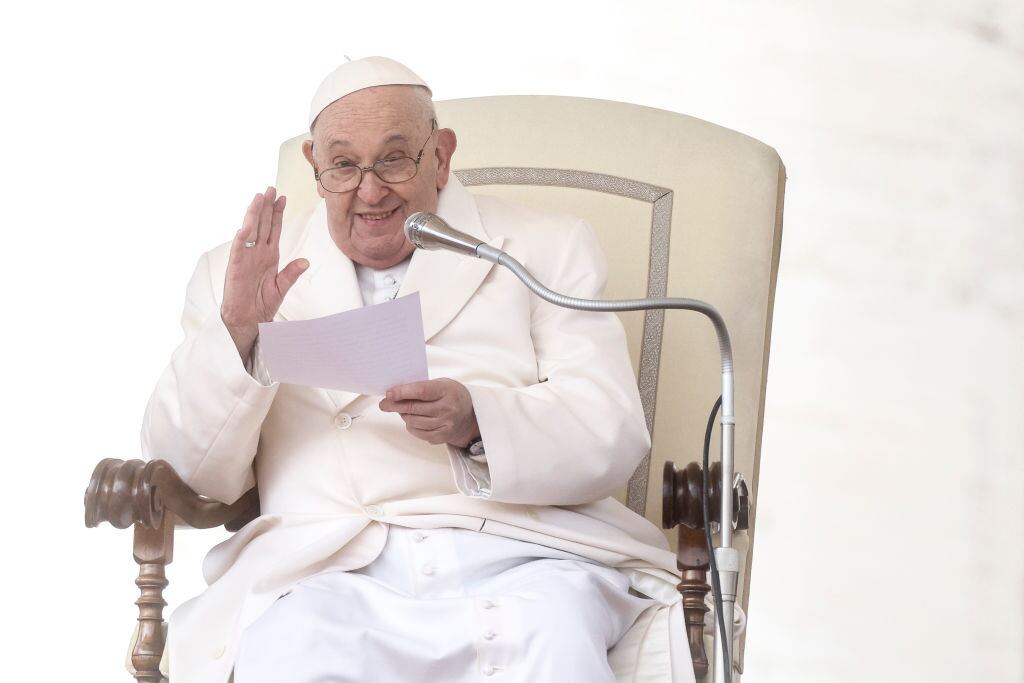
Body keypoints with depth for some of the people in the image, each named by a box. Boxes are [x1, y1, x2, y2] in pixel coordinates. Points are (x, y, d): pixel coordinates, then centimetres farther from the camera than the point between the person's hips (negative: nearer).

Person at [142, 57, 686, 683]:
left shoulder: (548, 251, 15)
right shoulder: (242, 275, 18)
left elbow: (614, 438, 3)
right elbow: (201, 478, 13)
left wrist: (477, 422, -17)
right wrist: (235, 332, -4)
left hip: (520, 563, 0)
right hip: (329, 574, 1)